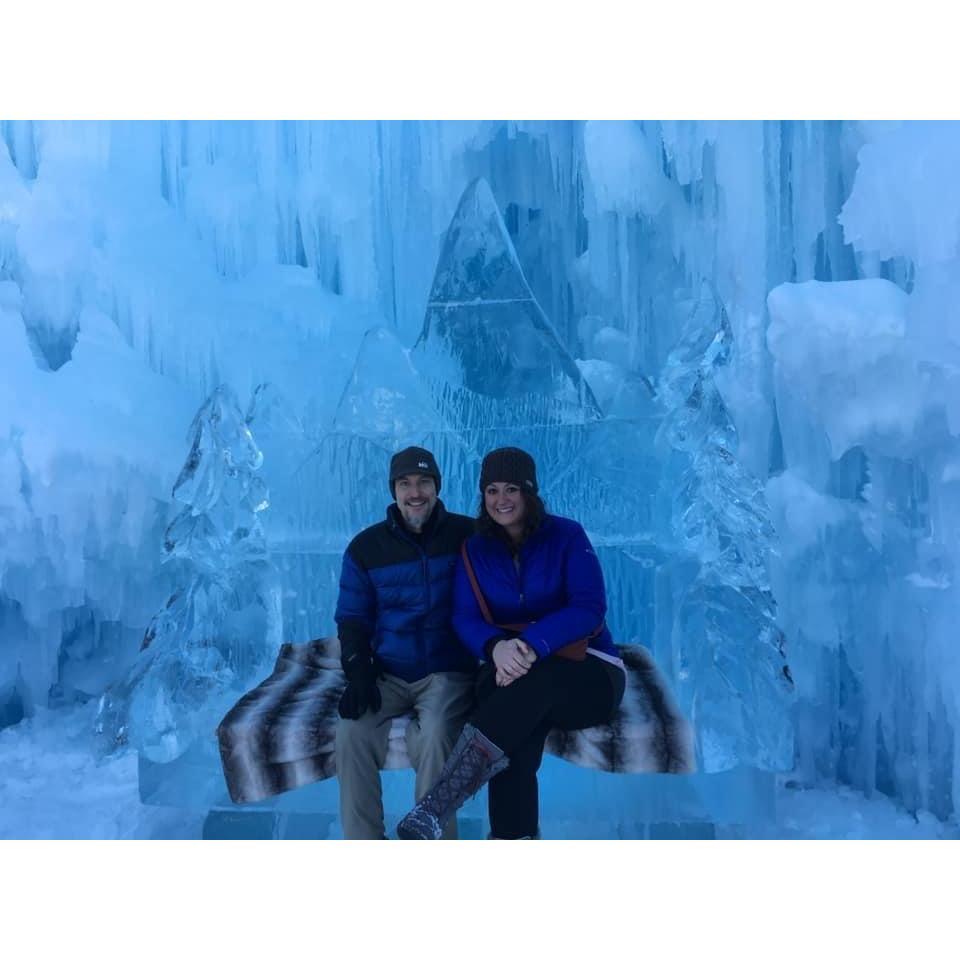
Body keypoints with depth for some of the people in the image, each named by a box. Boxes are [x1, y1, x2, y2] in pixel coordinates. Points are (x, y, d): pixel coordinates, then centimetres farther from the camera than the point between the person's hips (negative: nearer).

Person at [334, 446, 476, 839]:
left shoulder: (467, 535, -3)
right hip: (387, 674, 3)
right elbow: (352, 616, 8)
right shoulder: (366, 546, 5)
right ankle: (362, 841, -2)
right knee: (352, 732, -21)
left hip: (448, 672, -2)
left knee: (434, 734, -29)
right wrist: (358, 671, -7)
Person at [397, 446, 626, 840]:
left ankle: (434, 808, -43)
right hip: (516, 673, 2)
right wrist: (496, 647, -30)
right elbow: (465, 618, -4)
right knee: (518, 715, -36)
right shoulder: (475, 549, 6)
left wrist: (532, 645, -31)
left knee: (529, 686, -37)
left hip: (587, 671, -2)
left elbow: (590, 607, -14)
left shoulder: (566, 535, -3)